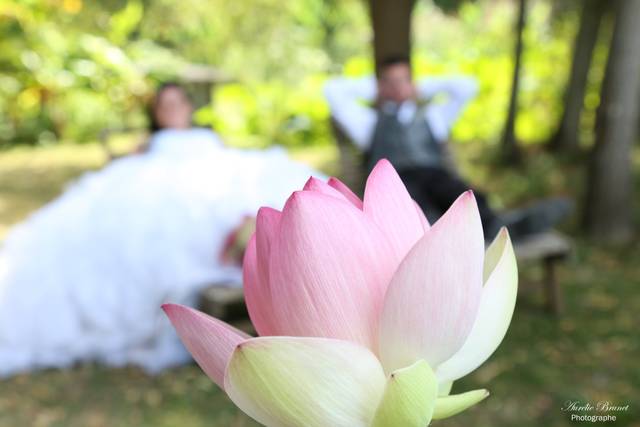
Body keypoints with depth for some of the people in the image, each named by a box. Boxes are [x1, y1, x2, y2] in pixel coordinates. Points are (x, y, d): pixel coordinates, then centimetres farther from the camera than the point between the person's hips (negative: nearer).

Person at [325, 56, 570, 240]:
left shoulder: (431, 117, 35)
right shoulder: (371, 122, 30)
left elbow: (467, 87, 33)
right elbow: (333, 90, 23)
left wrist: (422, 86, 37)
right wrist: (374, 87, 33)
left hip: (436, 174, 3)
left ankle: (497, 225, -65)